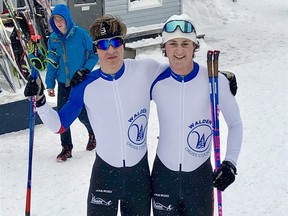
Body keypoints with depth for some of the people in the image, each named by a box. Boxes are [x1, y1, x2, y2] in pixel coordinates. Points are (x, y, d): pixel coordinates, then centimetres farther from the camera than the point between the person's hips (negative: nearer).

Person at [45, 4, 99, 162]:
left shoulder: (80, 34, -12)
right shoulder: (53, 39, 1)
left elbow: (94, 54, -5)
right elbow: (52, 63, 7)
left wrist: (84, 71, -17)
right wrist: (50, 84, 4)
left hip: (81, 82, -3)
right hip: (63, 83, 4)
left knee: (82, 115, 2)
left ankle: (93, 133, 35)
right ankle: (66, 148, 16)